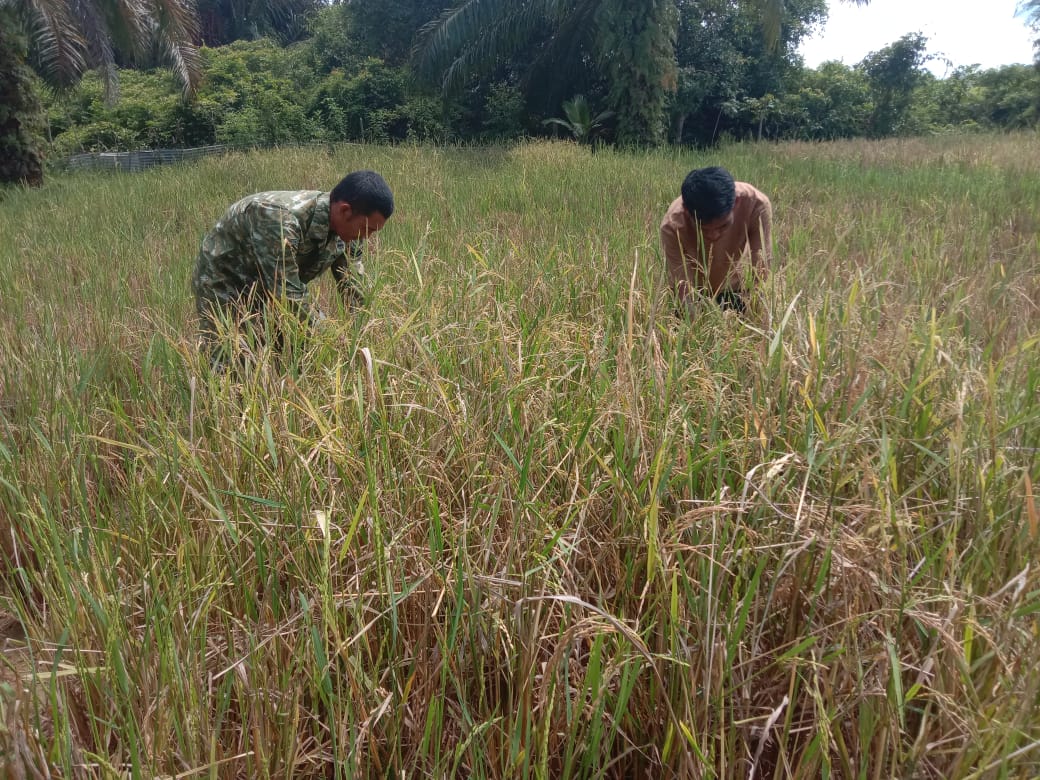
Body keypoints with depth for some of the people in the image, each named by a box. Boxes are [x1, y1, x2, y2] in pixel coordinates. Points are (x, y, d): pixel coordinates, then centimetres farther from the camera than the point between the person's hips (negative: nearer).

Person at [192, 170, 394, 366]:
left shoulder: (347, 231, -15)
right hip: (225, 285, -6)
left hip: (272, 290, 7)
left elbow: (356, 298, -7)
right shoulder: (281, 219, -38)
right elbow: (287, 296, -34)